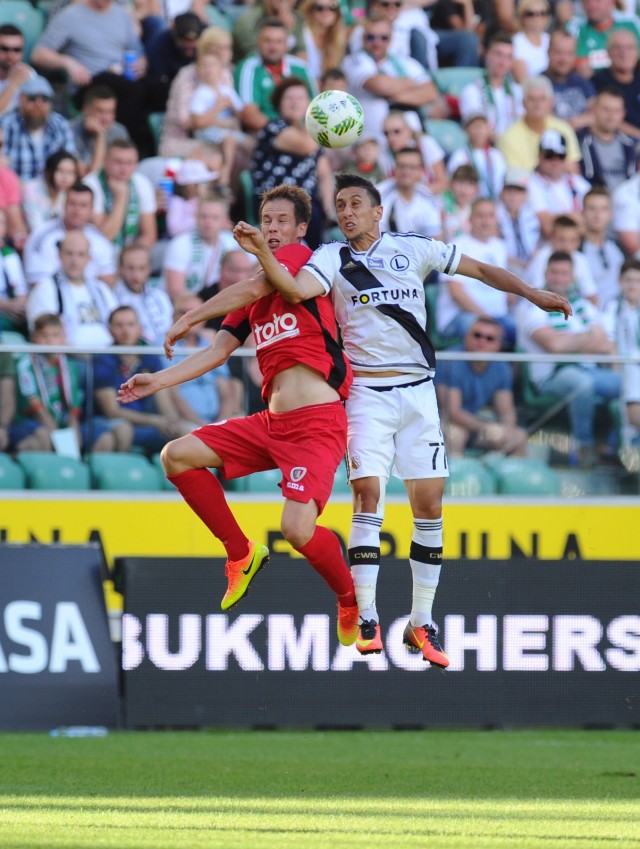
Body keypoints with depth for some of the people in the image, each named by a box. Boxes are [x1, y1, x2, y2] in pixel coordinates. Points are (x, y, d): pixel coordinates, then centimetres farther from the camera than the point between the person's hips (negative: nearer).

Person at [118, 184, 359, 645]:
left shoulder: (300, 257, -1)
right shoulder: (258, 293, 19)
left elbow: (254, 288, -15)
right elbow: (219, 351, 18)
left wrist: (189, 318, -3)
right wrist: (159, 381, 8)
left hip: (317, 421, -8)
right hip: (271, 422, 8)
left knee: (298, 527, -23)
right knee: (178, 455, -1)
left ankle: (352, 601, 5)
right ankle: (241, 553, 10)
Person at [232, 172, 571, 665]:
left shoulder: (414, 249, 7)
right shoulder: (332, 259, 1)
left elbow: (480, 270, 15)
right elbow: (295, 290, -18)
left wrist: (532, 294, 11)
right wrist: (262, 253, -32)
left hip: (417, 390, 2)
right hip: (366, 394, -2)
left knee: (429, 502, 0)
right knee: (368, 494, -15)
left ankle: (422, 624, 8)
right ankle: (367, 620, -13)